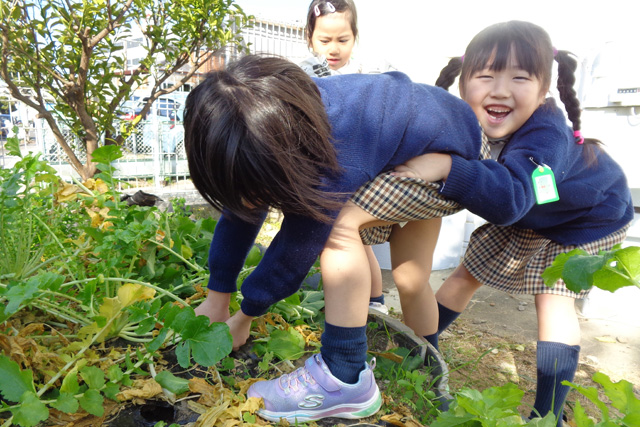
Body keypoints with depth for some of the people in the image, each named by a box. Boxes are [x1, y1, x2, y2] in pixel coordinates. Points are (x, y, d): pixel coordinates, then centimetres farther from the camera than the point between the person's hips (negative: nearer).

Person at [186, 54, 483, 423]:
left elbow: (295, 250, -27)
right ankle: (372, 307, 29)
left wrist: (245, 316, -9)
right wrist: (216, 299, 0)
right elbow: (239, 213, -8)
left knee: (339, 224, -28)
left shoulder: (337, 163, -40)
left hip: (452, 142, -8)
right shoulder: (274, 125, -18)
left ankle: (347, 380, -17)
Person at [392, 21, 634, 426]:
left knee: (554, 295, -17)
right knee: (468, 274, 8)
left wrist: (447, 167, -67)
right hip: (524, 219, 6)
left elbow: (510, 198, -59)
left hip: (588, 219, -5)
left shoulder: (544, 136, -43)